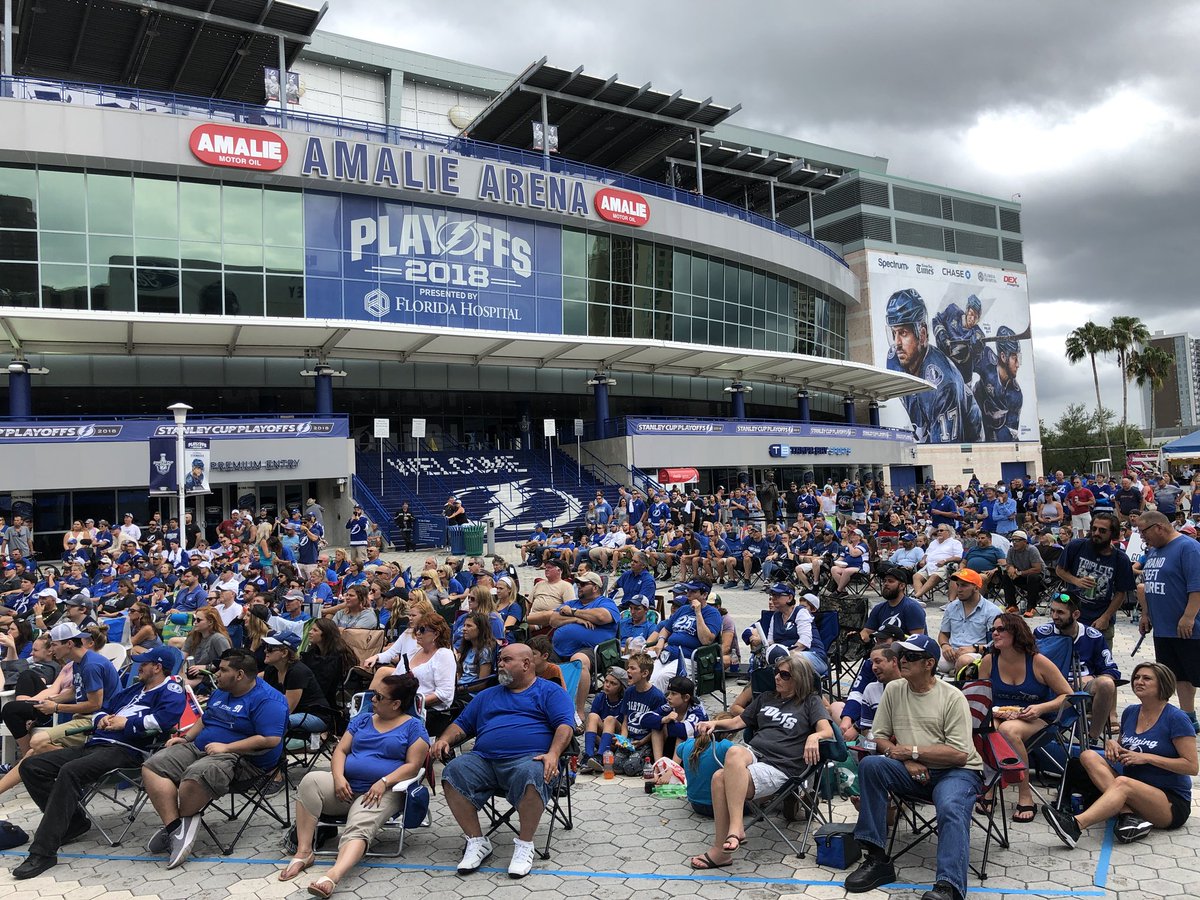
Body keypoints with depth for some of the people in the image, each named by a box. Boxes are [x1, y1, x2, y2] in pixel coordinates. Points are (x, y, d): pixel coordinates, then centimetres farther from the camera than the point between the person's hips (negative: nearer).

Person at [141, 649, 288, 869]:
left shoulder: (267, 700, -12)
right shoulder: (221, 692, 19)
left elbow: (271, 740, -21)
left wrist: (227, 747, -20)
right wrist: (185, 737, 11)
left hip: (241, 758, -9)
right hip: (200, 748, 9)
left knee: (195, 775, -36)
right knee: (152, 766, -9)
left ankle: (179, 821, -4)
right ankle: (175, 827, -18)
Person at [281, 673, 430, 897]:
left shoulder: (413, 726, 3)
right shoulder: (362, 719, 18)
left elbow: (413, 765, -5)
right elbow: (340, 750, 13)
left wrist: (383, 782, -20)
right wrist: (338, 777, -7)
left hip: (381, 791, -5)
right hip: (345, 786, 5)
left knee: (358, 828, -33)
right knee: (311, 781, -24)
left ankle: (332, 876, -57)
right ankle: (304, 852, -23)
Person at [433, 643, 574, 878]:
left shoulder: (550, 692, 13)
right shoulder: (487, 695, 30)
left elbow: (565, 725, -1)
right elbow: (462, 725, 29)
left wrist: (553, 754, -19)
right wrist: (445, 740, 6)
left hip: (528, 759, -4)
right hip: (483, 760, 5)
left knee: (531, 774, -38)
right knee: (454, 771, -24)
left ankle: (525, 845, -18)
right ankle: (476, 842, -12)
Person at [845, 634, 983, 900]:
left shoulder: (952, 697, -8)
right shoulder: (893, 690, 5)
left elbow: (959, 755, -14)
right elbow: (879, 737, 8)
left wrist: (912, 751, -14)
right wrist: (907, 761, -10)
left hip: (957, 771, -4)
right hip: (913, 773, 4)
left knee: (951, 809, -36)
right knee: (869, 765, -22)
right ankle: (877, 858, -18)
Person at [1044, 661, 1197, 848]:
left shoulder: (1176, 718, -7)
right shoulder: (1130, 712, 11)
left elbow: (1192, 767, -10)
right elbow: (1122, 746, 24)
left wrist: (1147, 757, -16)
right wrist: (1112, 745, 0)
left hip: (1172, 803, -6)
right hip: (1132, 793, 6)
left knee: (1123, 783, -36)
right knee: (1088, 755, -15)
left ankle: (1076, 825, -52)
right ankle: (1129, 815, -34)